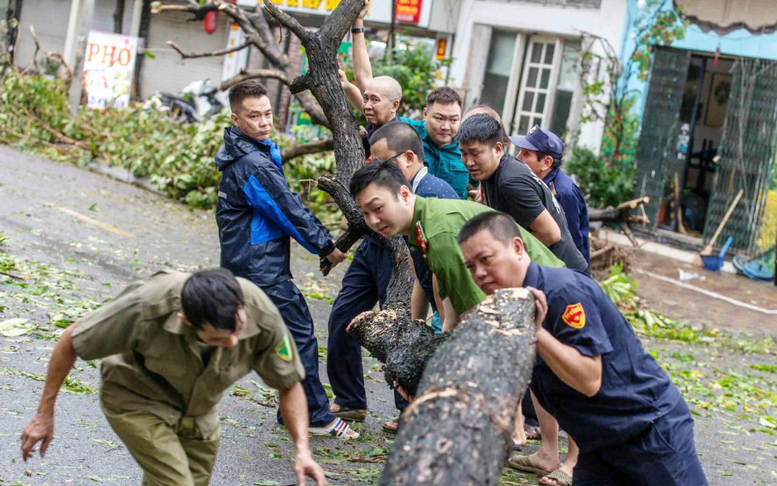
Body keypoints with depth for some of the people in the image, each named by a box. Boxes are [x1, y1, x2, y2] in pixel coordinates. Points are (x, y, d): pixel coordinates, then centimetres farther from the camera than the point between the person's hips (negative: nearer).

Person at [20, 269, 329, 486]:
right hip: (138, 400, -4)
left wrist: (302, 448, -26)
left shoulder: (262, 317, -31)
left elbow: (289, 384, -13)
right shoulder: (147, 309, -39)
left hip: (199, 410, 4)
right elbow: (71, 342, -22)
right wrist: (45, 414, -16)